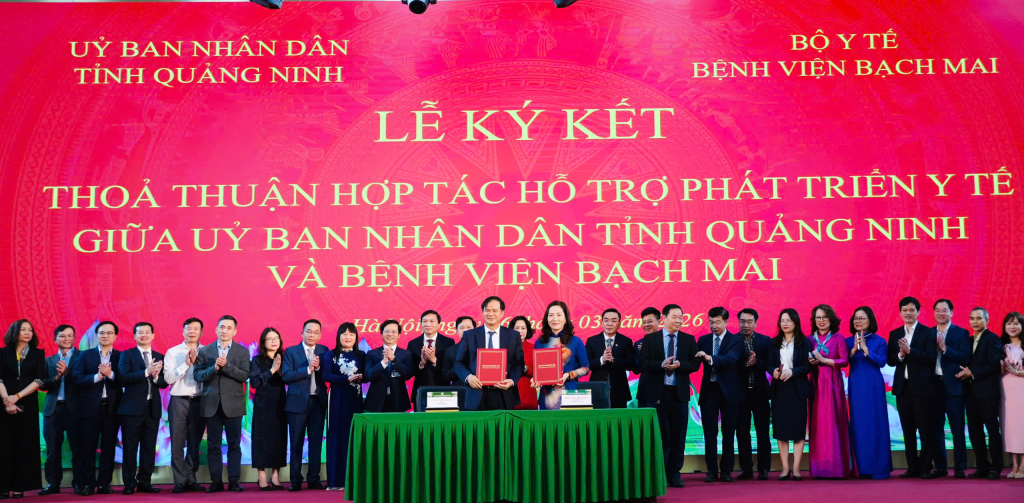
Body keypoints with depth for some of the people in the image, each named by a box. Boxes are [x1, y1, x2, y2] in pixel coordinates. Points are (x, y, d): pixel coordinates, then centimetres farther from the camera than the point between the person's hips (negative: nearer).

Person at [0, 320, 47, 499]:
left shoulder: (38, 354, 7)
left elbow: (39, 380, -2)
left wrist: (17, 396, -12)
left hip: (28, 405, 0)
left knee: (25, 445, -1)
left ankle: (20, 486, 2)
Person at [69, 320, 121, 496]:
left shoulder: (121, 357, 6)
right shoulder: (85, 355, 7)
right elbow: (76, 378, -5)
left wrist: (110, 374, -20)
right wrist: (96, 377, -18)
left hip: (112, 408, 0)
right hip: (90, 407, 0)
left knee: (109, 447, 4)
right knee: (88, 447, 1)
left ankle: (104, 483, 11)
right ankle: (88, 484, 8)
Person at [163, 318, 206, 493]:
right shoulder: (172, 352, 3)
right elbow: (168, 378, -5)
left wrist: (197, 362, -14)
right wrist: (186, 364, -11)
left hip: (199, 402, 1)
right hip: (179, 401, -1)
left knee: (195, 443, 8)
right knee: (178, 443, 0)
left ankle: (191, 480, 17)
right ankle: (180, 481, 6)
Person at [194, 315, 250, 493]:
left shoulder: (242, 351, 3)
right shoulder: (204, 351, 6)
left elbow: (244, 376, -7)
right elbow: (197, 375, -1)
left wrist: (226, 365, -18)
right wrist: (214, 368, -17)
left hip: (233, 404, -1)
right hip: (212, 404, 1)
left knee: (234, 444, 2)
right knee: (213, 445, 4)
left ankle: (234, 480, 8)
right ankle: (216, 481, 11)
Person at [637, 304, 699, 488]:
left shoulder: (689, 340, 7)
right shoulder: (650, 339, 2)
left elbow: (695, 364, 1)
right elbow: (643, 364, -5)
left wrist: (679, 365, -17)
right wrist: (661, 364, -21)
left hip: (679, 393, 2)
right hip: (656, 393, -2)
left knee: (678, 436, 4)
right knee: (659, 435, 3)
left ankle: (674, 474, 14)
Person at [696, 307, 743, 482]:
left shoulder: (735, 341, -3)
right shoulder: (703, 340, 8)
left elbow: (731, 359, -22)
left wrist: (710, 358, -37)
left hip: (728, 391, -2)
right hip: (709, 390, 2)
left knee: (728, 432, 5)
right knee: (710, 432, 2)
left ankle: (726, 470, 14)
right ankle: (712, 470, 9)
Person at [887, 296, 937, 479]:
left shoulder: (927, 333, -1)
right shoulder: (894, 334, 12)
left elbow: (931, 358, -12)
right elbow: (890, 361, 7)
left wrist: (909, 350, -22)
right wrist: (900, 355, -13)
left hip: (922, 386, -4)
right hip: (902, 387, 4)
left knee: (925, 428, -1)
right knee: (908, 429, 8)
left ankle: (925, 467, 7)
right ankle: (912, 467, 14)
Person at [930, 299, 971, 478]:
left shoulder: (961, 333, 1)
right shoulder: (928, 333, 12)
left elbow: (965, 358, -11)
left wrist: (945, 348, -18)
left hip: (953, 385, -3)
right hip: (933, 385, 4)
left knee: (957, 429, 0)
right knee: (936, 429, 7)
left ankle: (960, 467, 7)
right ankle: (940, 467, 16)